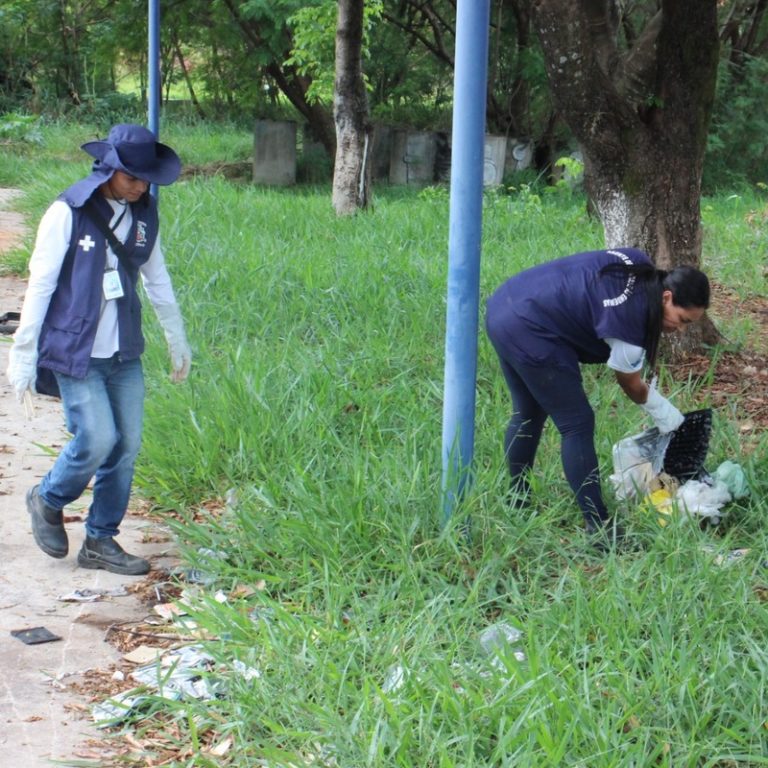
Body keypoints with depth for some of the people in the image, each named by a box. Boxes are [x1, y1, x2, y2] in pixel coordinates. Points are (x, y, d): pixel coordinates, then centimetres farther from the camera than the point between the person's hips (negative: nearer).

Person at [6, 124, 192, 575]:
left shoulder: (144, 214, 5)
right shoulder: (68, 212, -12)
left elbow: (158, 279, 18)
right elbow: (40, 285, -9)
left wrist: (178, 342, 23)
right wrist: (24, 356, -9)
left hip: (125, 353, 6)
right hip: (75, 352, -6)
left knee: (127, 445, 3)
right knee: (97, 439, -11)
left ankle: (101, 541, 18)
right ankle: (48, 501, 19)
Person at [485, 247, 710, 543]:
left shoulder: (639, 265, 2)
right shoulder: (629, 318, -19)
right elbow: (631, 385, -2)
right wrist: (667, 416, 14)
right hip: (529, 334, -10)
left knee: (527, 414, 23)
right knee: (577, 425, -3)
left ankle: (516, 504, 35)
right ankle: (598, 526, 1)